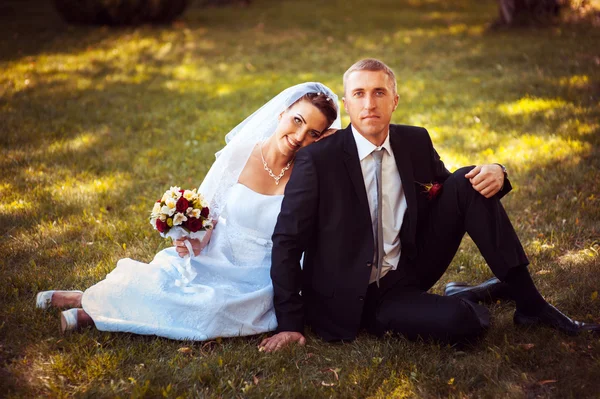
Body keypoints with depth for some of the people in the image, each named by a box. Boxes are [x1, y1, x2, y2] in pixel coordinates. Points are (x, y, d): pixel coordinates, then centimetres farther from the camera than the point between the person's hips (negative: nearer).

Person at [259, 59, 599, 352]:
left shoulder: (416, 142, -1)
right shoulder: (317, 160, -16)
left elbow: (449, 191, 12)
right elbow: (287, 242, -14)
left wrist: (494, 175, -12)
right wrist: (289, 323, -17)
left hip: (411, 270, 6)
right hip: (356, 299, -5)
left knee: (468, 184, -14)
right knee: (465, 320, -32)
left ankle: (530, 303, -9)